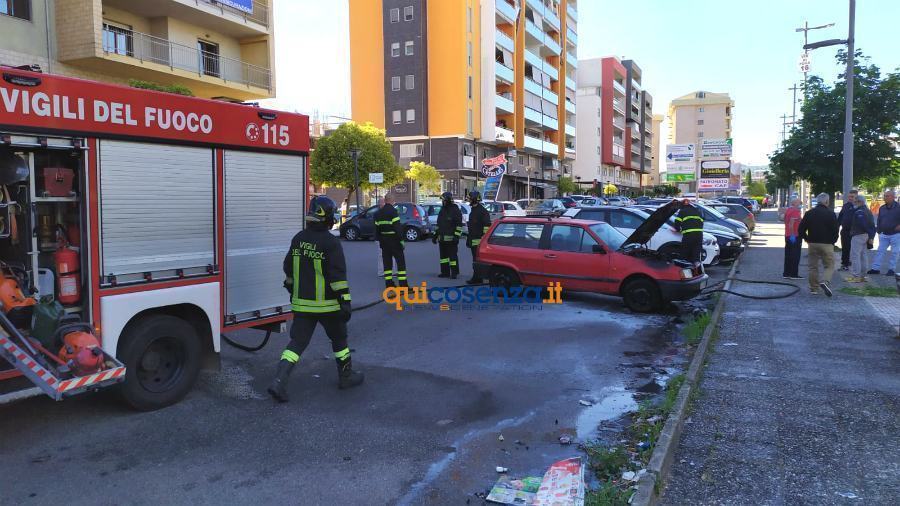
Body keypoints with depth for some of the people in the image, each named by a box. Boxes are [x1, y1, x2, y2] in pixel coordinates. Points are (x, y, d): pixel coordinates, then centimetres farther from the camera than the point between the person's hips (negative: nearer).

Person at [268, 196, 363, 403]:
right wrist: (345, 301, -15)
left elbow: (289, 269, 15)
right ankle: (346, 377, 30)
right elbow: (338, 276, -19)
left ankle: (279, 381, -6)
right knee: (339, 339, 15)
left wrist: (292, 290, 29)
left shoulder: (298, 239, 5)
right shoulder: (331, 243, -16)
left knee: (297, 342, 7)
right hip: (327, 304, -5)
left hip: (301, 303, 5)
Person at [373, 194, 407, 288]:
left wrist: (379, 240, 19)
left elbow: (377, 228, 13)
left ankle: (389, 282, 12)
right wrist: (401, 240, -15)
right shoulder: (393, 211, -13)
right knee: (400, 260, -2)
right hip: (394, 239, -7)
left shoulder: (379, 213, 9)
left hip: (384, 240, 7)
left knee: (387, 261, 12)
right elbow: (397, 227, -18)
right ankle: (402, 283, -6)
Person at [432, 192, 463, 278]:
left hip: (451, 238, -8)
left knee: (453, 255, -6)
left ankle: (454, 272, 0)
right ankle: (445, 272, 17)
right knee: (443, 255, 10)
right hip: (442, 238, 8)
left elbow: (459, 225, -12)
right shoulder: (442, 211, 17)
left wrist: (457, 236, -18)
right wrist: (436, 235, 20)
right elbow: (439, 225, 23)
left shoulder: (455, 210, -7)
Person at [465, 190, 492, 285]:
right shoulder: (473, 210, 19)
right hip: (473, 240, 10)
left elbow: (487, 225, -17)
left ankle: (476, 278, -10)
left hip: (479, 240, -10)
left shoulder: (482, 210, -11)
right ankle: (477, 278, 18)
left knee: (477, 260, -10)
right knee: (475, 259, 12)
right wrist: (469, 239, 26)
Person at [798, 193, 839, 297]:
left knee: (813, 266, 10)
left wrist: (807, 239, 16)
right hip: (827, 244, -3)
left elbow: (801, 230, 4)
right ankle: (825, 281, -22)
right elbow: (835, 230, -7)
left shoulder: (809, 213, 5)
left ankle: (814, 288, 12)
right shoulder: (830, 214, -5)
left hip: (812, 243, 3)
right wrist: (833, 241, 9)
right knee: (830, 266, 3)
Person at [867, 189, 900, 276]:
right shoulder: (882, 208, 9)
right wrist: (879, 232, 10)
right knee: (880, 251, 3)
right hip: (884, 234, 5)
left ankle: (891, 269, 10)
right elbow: (879, 221, 14)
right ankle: (875, 268, 3)